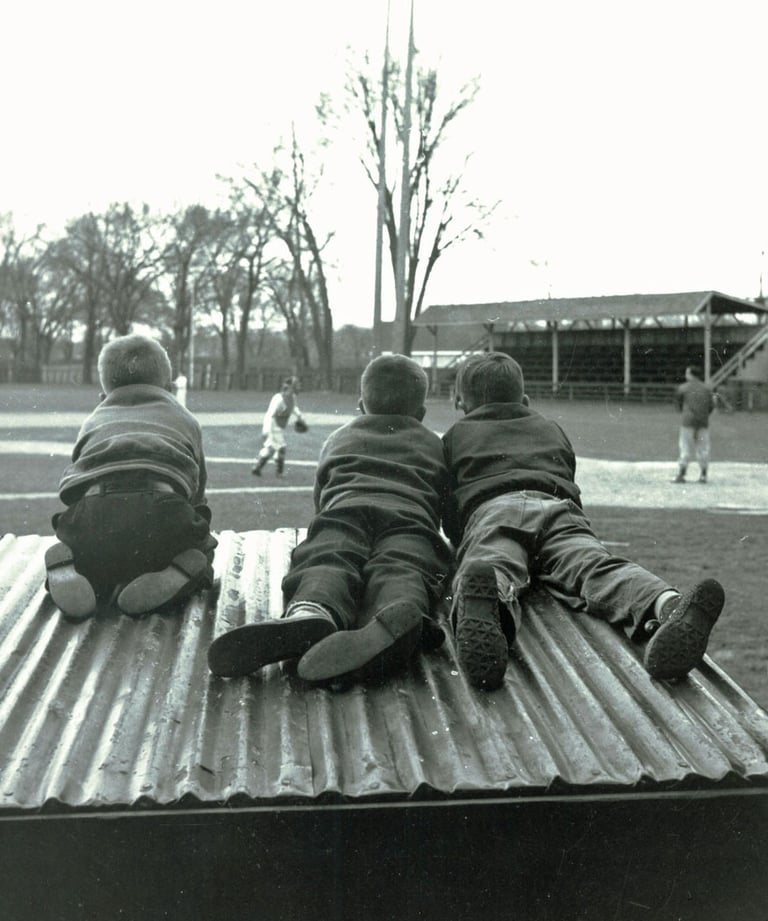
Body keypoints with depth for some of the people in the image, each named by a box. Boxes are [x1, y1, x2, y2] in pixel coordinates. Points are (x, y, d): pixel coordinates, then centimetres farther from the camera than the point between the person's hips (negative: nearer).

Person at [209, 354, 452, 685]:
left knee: (326, 562, -27)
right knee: (399, 570, -28)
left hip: (344, 509, 0)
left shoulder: (339, 439, 43)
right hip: (410, 517, 0)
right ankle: (395, 619, -68)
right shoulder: (434, 445, 41)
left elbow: (320, 496, 52)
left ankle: (309, 612, -66)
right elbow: (447, 503, 48)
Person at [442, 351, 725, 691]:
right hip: (558, 507, 2)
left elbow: (448, 510, 34)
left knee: (493, 565, -32)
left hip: (490, 510, -2)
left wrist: (465, 545, 50)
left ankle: (485, 600, -73)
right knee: (595, 565, -25)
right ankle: (667, 604, -60)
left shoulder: (455, 435, 33)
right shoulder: (551, 429, 42)